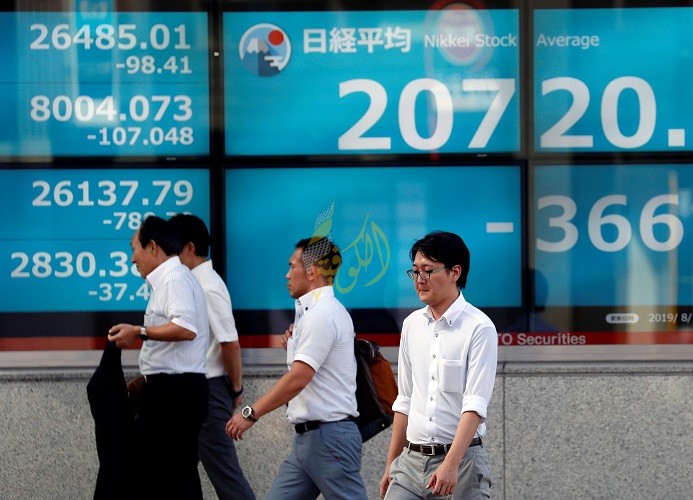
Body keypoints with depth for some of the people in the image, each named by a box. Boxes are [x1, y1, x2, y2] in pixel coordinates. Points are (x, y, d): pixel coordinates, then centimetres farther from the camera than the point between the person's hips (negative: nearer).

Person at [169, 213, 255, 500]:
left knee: (223, 470, -5)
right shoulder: (194, 282, 10)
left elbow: (230, 344, -18)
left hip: (207, 390, -9)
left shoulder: (207, 287, -17)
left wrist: (236, 389, -9)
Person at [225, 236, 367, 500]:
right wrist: (294, 344, 9)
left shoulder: (321, 314, -15)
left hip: (329, 436, -11)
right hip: (307, 436, 11)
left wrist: (251, 413, -18)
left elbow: (297, 379, -22)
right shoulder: (322, 311, 18)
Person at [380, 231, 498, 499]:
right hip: (412, 459, 6)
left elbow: (475, 405, -16)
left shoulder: (479, 328, -9)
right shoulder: (412, 325, 11)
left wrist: (450, 464, -26)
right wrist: (391, 465, 16)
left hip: (461, 458, -6)